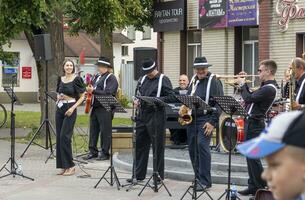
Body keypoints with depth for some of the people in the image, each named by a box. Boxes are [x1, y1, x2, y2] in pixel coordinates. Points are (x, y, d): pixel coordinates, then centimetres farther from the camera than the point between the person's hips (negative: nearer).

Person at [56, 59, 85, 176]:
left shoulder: (76, 79, -5)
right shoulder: (60, 79, 12)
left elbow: (82, 97, -3)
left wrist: (73, 108, -14)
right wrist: (58, 98, 2)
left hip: (70, 110, -6)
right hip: (60, 109, 6)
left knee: (65, 136, -13)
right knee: (59, 137, 4)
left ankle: (70, 166, -7)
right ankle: (63, 166, 10)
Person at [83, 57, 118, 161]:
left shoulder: (111, 78, -7)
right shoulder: (96, 77, 17)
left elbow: (108, 93, -19)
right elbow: (91, 88, 27)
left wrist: (93, 91, -24)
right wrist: (88, 90, 4)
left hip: (105, 108, -8)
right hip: (95, 108, 8)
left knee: (105, 131, -2)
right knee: (93, 130, 9)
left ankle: (105, 153, 4)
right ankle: (93, 151, 16)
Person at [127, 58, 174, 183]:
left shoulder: (163, 80, -3)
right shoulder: (142, 80, 16)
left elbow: (171, 97, -11)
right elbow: (137, 94, 27)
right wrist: (136, 101, 6)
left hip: (156, 116, -6)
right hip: (142, 115, 7)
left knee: (157, 147, 1)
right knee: (140, 145, 9)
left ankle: (159, 175, 9)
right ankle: (138, 174, 17)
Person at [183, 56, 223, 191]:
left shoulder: (213, 81, -7)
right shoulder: (193, 80, 15)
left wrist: (212, 122, -17)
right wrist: (184, 108, 5)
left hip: (205, 120, -7)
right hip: (191, 118, 7)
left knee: (202, 146, -15)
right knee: (192, 148, 8)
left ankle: (205, 181, -10)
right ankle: (199, 178, 19)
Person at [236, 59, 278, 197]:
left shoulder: (269, 89, -19)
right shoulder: (266, 87, 14)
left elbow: (249, 98, -21)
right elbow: (251, 97, 18)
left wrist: (242, 84, -7)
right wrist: (244, 83, 11)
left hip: (255, 125, -10)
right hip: (251, 123, 10)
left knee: (253, 157, -7)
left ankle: (262, 189, -2)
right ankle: (253, 186, 19)